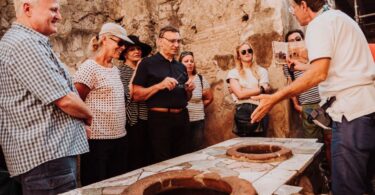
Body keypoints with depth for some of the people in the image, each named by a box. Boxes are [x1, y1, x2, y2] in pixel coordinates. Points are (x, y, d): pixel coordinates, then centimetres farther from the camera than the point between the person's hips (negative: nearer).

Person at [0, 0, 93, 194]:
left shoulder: (25, 41, 18)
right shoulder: (25, 43, -17)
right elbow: (64, 99, -21)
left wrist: (80, 123, 14)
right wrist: (88, 116, -1)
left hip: (47, 150, 11)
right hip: (46, 155, -11)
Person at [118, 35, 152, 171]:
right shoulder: (120, 71, -4)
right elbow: (127, 96, -16)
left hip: (145, 120, 6)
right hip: (131, 121, -6)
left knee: (146, 159, 13)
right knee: (133, 161, 3)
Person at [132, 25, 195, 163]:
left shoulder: (181, 67, 14)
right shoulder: (147, 64, -4)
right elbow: (136, 95, -10)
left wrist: (189, 90, 0)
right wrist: (160, 85, -20)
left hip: (182, 118, 6)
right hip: (159, 119, -6)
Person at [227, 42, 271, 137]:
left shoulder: (261, 71, 12)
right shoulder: (233, 72, 5)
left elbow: (266, 90, 1)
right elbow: (240, 94, -8)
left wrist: (246, 92, -8)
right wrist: (261, 89, -3)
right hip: (243, 112, -2)